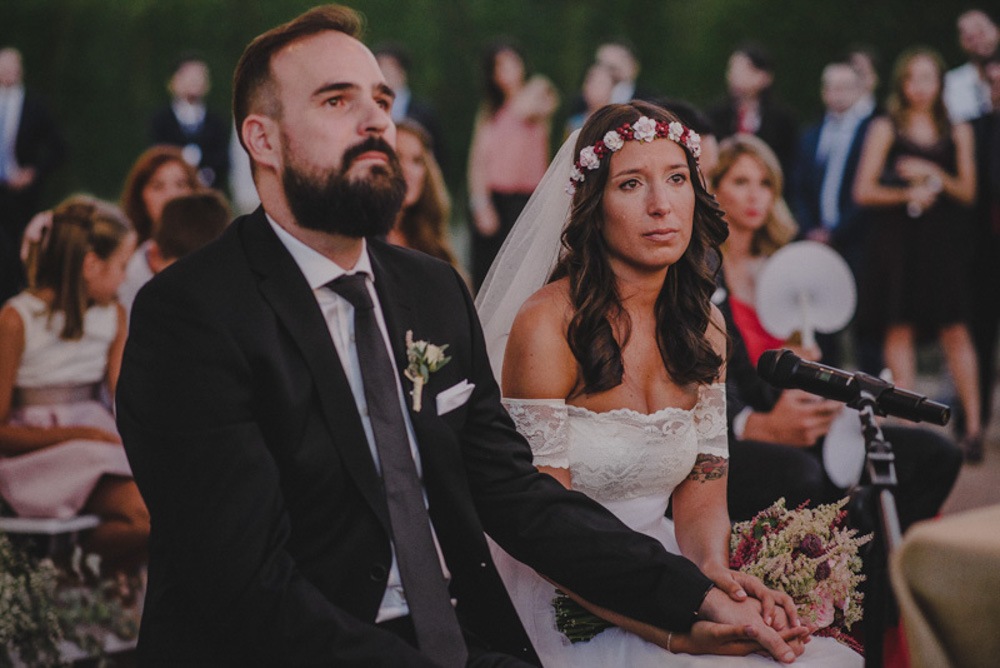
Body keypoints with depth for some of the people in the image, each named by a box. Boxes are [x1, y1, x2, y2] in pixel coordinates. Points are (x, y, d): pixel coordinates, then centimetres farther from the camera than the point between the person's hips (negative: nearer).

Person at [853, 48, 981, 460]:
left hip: (944, 241, 1)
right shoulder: (885, 129, 7)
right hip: (897, 239, -1)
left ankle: (973, 425, -4)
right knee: (899, 330, -5)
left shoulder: (957, 133, 13)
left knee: (955, 331, -5)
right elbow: (863, 191, 2)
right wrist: (907, 194, -11)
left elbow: (968, 192, 10)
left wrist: (935, 177, -7)